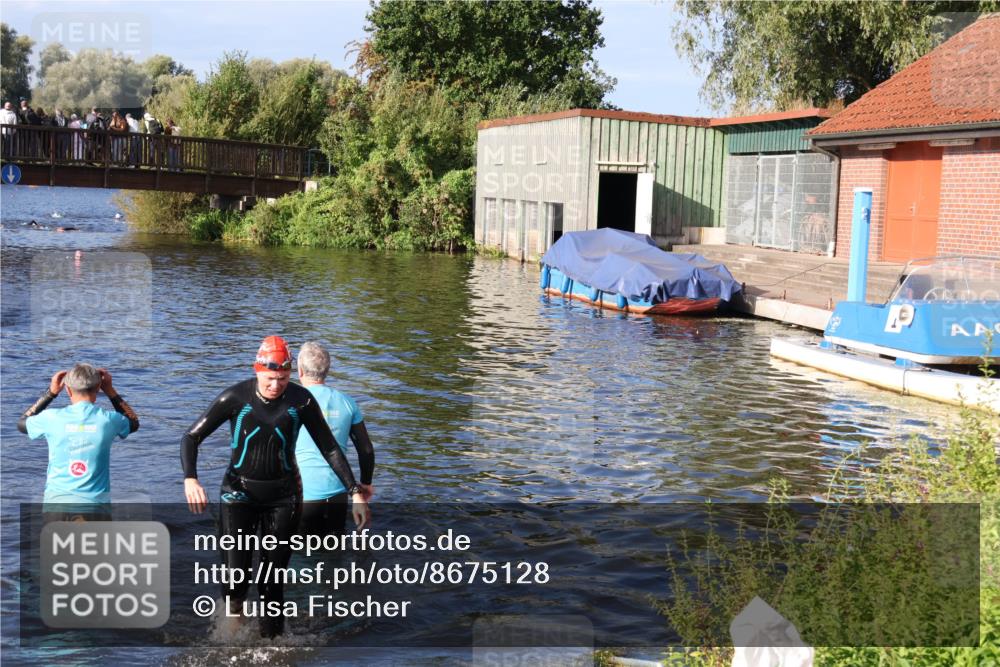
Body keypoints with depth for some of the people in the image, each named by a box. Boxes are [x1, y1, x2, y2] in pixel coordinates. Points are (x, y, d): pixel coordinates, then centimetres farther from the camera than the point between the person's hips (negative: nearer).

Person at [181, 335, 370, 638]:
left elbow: (329, 448, -1)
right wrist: (190, 479, -26)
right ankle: (233, 613, 20)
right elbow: (191, 437, -9)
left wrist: (355, 492, -6)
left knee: (273, 583, 2)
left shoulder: (301, 400, -9)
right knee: (235, 579, -11)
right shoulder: (236, 397, -13)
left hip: (283, 496, 1)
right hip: (239, 493, -1)